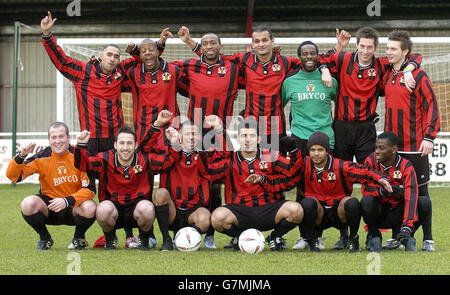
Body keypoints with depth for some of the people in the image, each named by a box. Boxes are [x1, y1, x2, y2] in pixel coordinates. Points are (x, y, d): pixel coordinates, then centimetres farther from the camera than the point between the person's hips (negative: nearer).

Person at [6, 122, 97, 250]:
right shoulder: (42, 157, -8)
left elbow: (89, 189, -15)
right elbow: (12, 176, -11)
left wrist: (67, 201, -30)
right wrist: (21, 156, -29)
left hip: (74, 207, -1)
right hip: (49, 206, 1)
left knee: (89, 208, -34)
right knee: (28, 204, -29)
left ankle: (79, 237, 1)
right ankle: (44, 238, 1)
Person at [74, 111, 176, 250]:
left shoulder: (145, 160, -7)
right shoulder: (106, 160, -6)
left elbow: (171, 159, -8)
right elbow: (81, 164, -5)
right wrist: (81, 145, -25)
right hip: (113, 206, 0)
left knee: (147, 208, -35)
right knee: (103, 209, -35)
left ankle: (144, 239, -1)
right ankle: (110, 239, 0)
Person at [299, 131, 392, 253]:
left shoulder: (340, 166, -11)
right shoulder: (305, 165, -6)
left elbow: (364, 171, -18)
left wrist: (380, 179, -36)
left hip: (338, 214, 0)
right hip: (318, 216, 0)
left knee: (353, 203, -31)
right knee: (308, 202, -32)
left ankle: (353, 239, -5)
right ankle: (312, 241, -8)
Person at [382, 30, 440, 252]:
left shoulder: (417, 75, -8)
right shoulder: (387, 75, 10)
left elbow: (431, 106, -9)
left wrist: (429, 136, -15)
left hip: (415, 145, -6)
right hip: (392, 144, 6)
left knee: (420, 191, 0)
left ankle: (427, 239, 5)